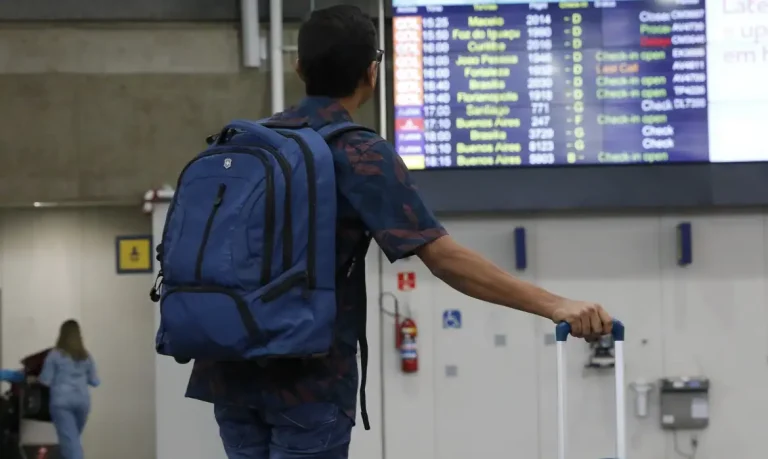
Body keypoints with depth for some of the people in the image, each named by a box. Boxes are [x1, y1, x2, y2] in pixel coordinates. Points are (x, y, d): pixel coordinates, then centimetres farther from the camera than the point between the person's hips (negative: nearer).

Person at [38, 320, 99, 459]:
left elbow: (46, 380, -2)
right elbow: (94, 381, 15)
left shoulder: (55, 354, -3)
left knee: (69, 440, -9)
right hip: (82, 400, 4)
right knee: (73, 439, 17)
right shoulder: (86, 357, 9)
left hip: (62, 401, -4)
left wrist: (35, 379, 19)